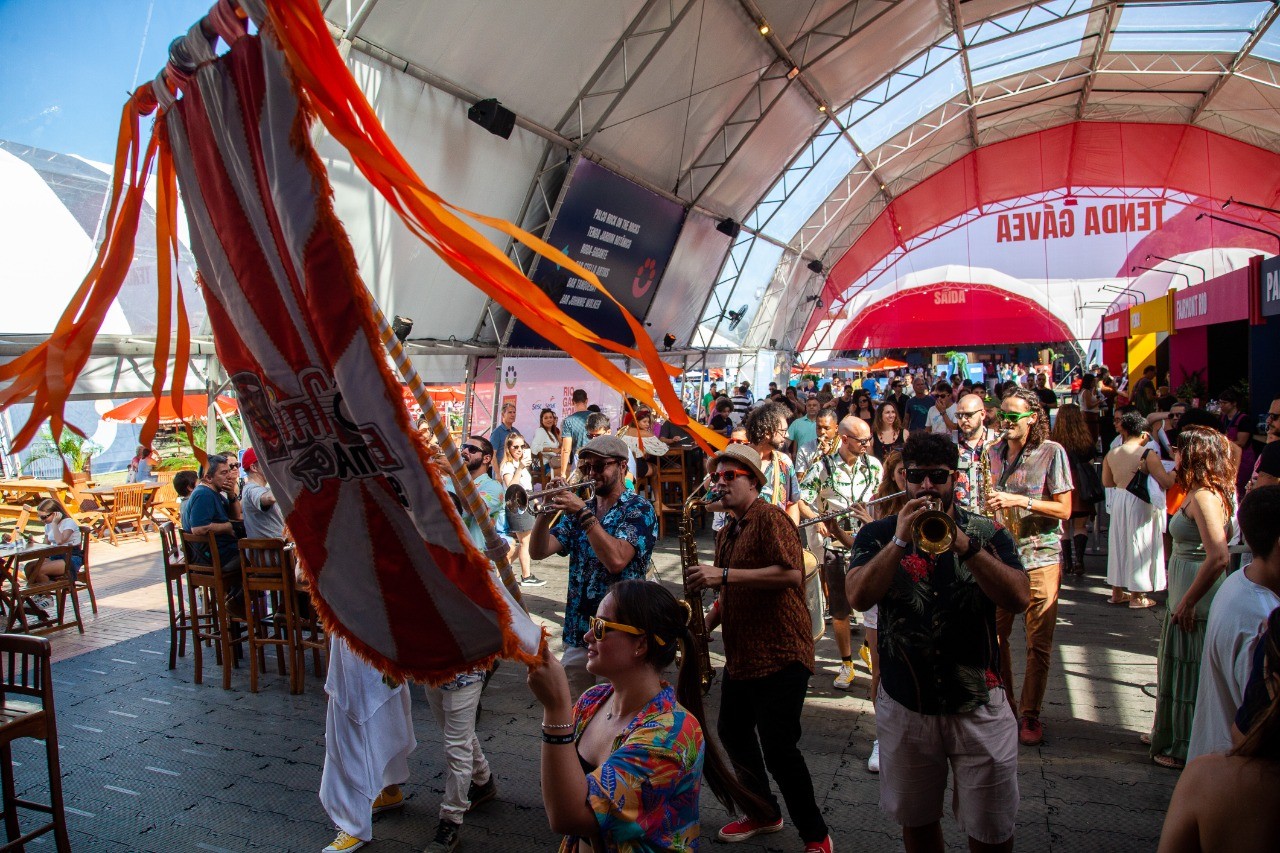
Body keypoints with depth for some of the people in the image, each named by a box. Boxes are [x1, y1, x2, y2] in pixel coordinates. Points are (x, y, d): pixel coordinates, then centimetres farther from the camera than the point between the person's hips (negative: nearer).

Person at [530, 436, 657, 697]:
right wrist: (547, 510, -14)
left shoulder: (639, 509, -7)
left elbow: (616, 560, -23)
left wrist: (584, 514, -22)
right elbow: (538, 552, 0)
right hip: (578, 631, 5)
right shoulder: (578, 508, 10)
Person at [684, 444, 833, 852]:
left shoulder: (770, 518, -12)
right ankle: (764, 813, 37)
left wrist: (723, 574, -28)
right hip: (740, 654, 9)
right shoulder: (726, 533, 15)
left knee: (778, 749, -7)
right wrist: (707, 623, 8)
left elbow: (791, 574, -27)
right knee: (733, 732, 17)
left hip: (780, 654, -9)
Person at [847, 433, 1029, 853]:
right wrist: (900, 540, -27)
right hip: (905, 706, 1)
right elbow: (859, 597, -19)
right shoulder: (878, 535, -3)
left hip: (978, 708, -1)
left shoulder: (987, 534, -3)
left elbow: (1019, 598, -18)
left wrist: (964, 545, -28)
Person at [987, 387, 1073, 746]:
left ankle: (1030, 714, 18)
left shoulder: (1052, 452, -6)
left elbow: (1064, 509, -9)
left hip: (1039, 557, -4)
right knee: (995, 636, 6)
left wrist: (1019, 500, -18)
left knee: (1039, 643, 4)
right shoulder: (994, 453, 9)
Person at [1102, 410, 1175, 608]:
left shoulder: (1111, 454, -1)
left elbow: (1106, 482, 9)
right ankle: (1136, 596, 12)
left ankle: (1117, 591, 24)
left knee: (1119, 543, 15)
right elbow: (1167, 483, -17)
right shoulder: (1148, 454, -16)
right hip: (1139, 504, -5)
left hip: (1118, 501, 5)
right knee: (1138, 545, 5)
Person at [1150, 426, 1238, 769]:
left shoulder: (1204, 496, -22)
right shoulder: (1200, 492, 8)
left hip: (1197, 600, -10)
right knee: (1179, 668, 20)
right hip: (1186, 593, 10)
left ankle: (1187, 750, 19)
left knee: (1189, 673, 4)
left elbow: (1219, 557, -31)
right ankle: (1175, 735, 35)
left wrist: (1188, 602, -24)